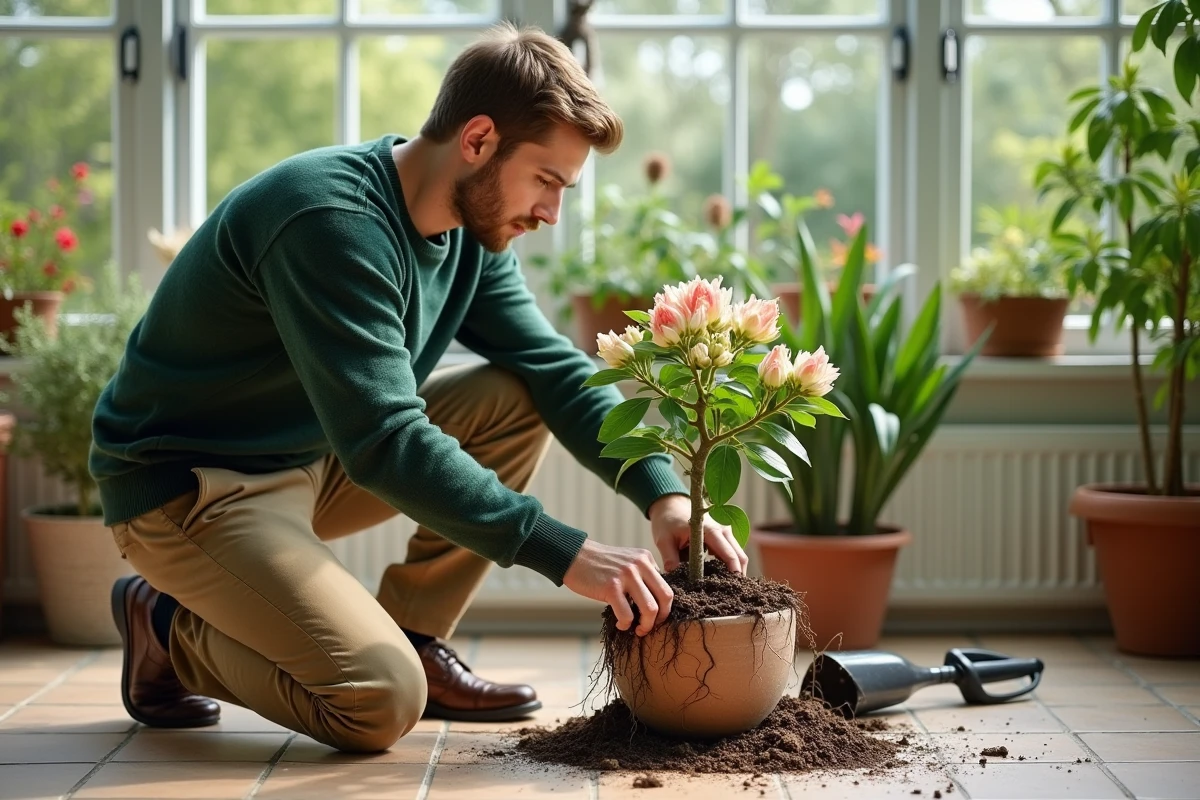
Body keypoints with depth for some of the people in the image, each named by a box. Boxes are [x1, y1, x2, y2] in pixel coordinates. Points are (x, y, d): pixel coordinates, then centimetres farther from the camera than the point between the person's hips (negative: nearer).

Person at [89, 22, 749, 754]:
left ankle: (416, 638, 3)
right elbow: (383, 441, -34)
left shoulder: (471, 233, 0)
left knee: (520, 401, -3)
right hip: (186, 484, -9)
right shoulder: (333, 219, -29)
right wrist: (567, 555, -36)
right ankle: (171, 629, 2)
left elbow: (559, 368, 0)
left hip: (315, 458, 9)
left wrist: (665, 495, -16)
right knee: (383, 702, -23)